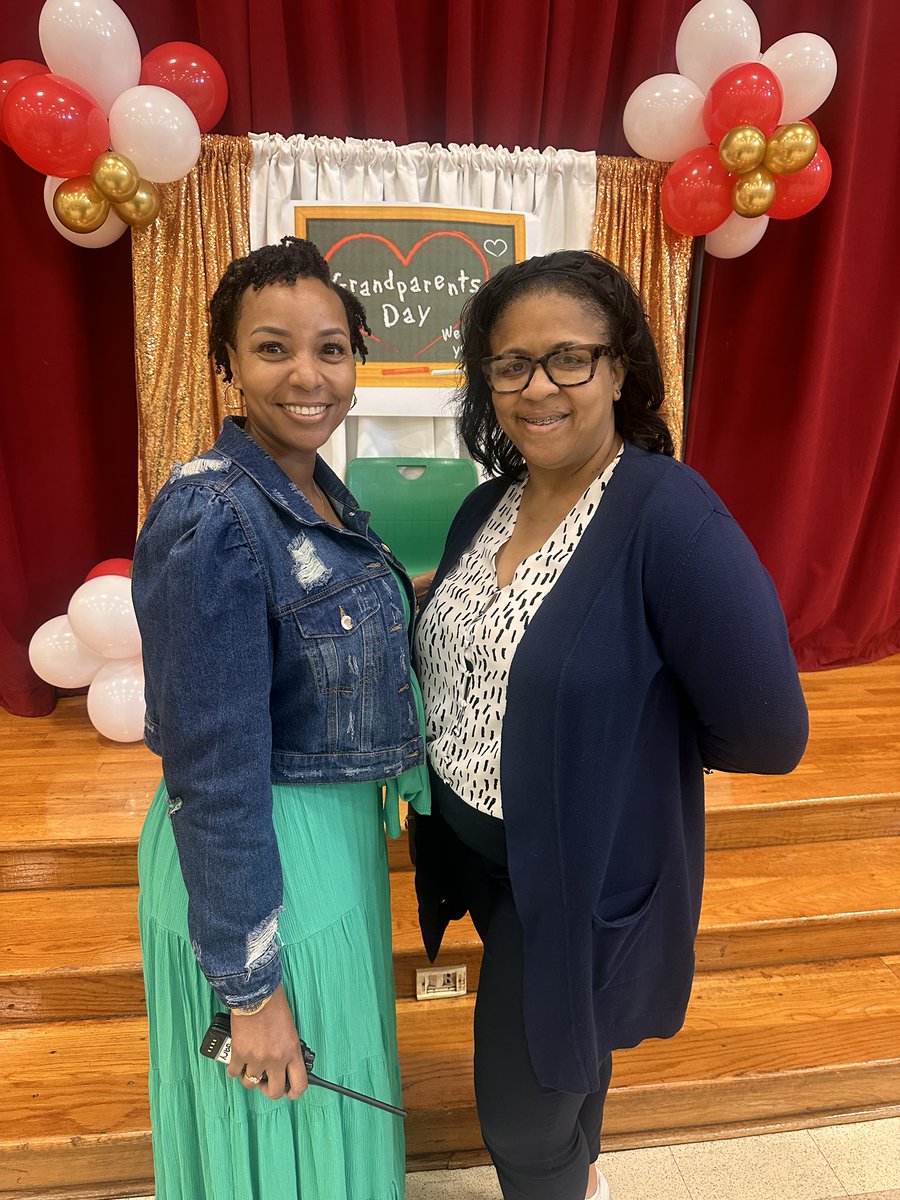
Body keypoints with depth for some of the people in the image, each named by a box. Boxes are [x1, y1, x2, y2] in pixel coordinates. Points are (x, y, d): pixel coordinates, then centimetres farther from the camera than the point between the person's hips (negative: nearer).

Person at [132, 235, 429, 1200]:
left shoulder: (320, 491, 1)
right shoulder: (211, 517, -25)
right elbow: (215, 770, -24)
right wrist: (251, 985, -17)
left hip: (337, 830, 8)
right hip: (255, 862, -8)